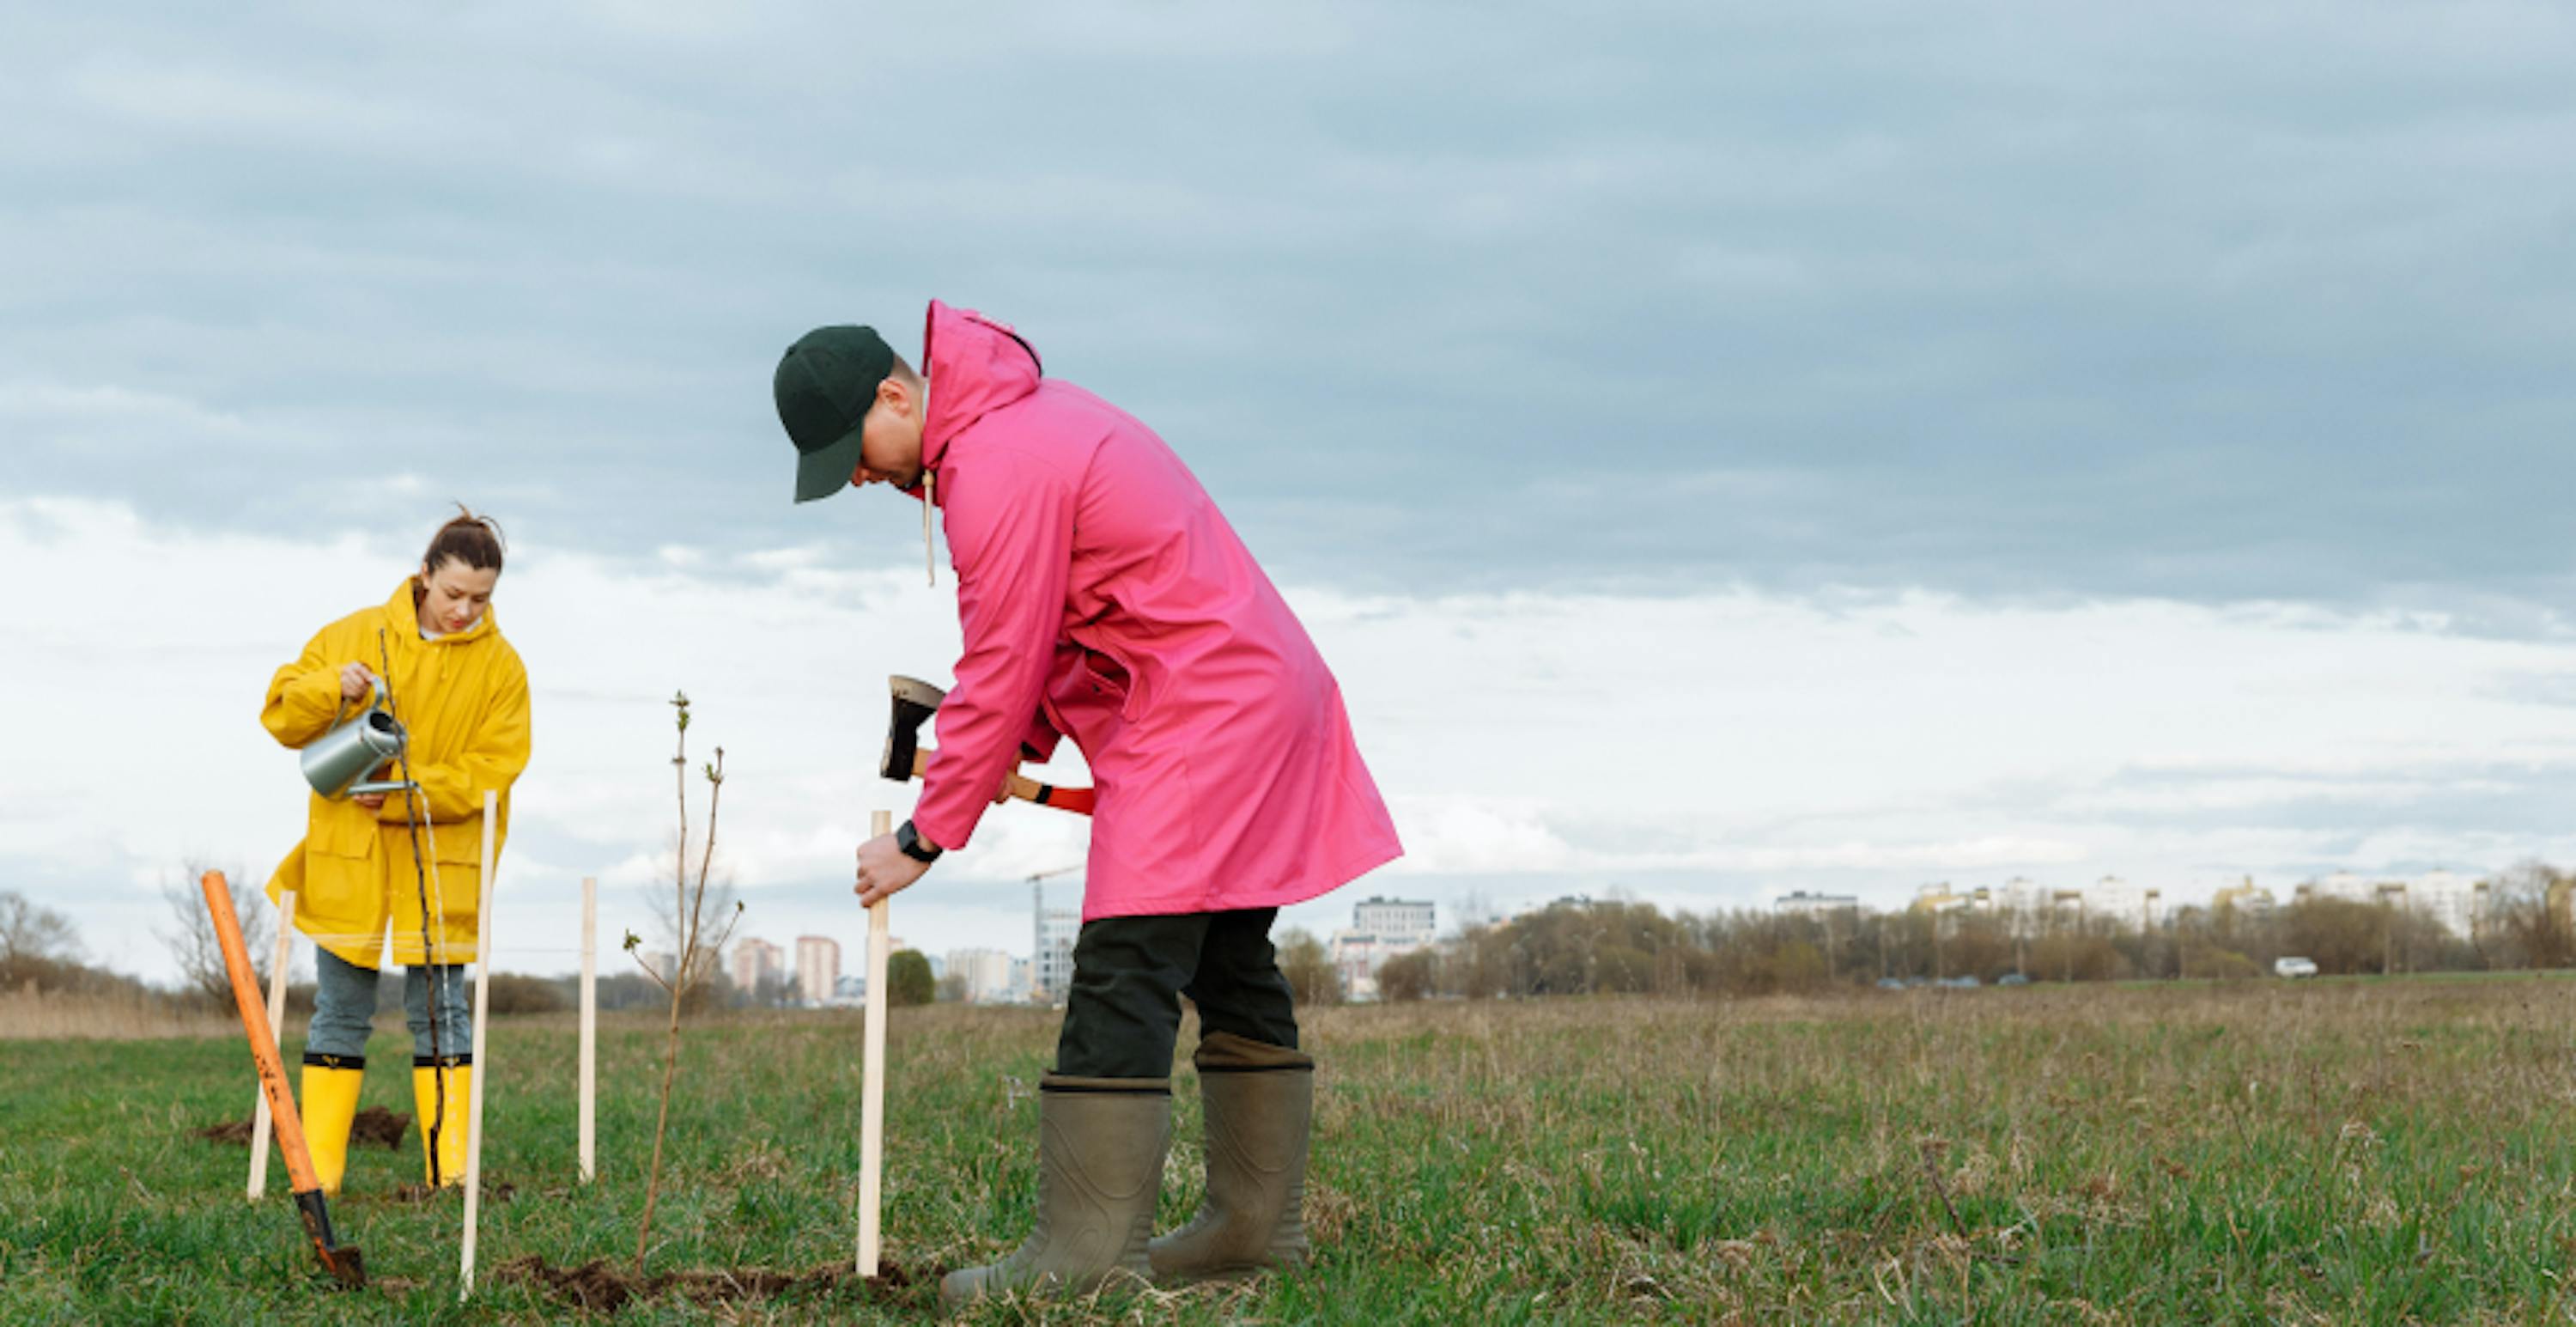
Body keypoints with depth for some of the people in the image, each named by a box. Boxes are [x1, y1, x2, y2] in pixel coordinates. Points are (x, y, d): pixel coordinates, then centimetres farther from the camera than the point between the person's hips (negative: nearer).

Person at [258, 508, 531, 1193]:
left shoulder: (500, 667, 0)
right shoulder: (355, 635, 2)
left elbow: (490, 773, -7)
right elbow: (281, 715, 4)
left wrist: (400, 794, -17)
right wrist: (330, 688, -17)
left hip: (440, 869, -1)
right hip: (348, 859, 1)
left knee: (439, 1012, 1)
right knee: (340, 1012, 5)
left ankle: (451, 1167, 4)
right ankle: (317, 1169, 7)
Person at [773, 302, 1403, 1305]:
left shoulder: (999, 470, -18)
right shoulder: (1021, 415, 15)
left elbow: (1000, 675, -16)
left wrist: (923, 838, -10)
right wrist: (1023, 746, 6)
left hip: (1197, 721, -11)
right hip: (1261, 697, 11)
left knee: (1123, 977, -13)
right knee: (1230, 967, 14)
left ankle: (1086, 1252, -15)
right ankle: (1257, 1223, 19)